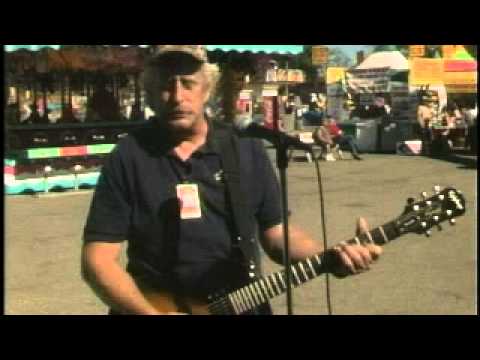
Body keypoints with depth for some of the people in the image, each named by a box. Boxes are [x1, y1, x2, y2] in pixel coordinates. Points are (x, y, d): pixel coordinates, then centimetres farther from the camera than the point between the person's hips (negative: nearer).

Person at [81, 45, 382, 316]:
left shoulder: (246, 149, 5)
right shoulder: (128, 158, -2)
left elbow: (275, 231, 8)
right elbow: (98, 259, -4)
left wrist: (330, 258, -9)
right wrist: (151, 312, -15)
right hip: (156, 307, -1)